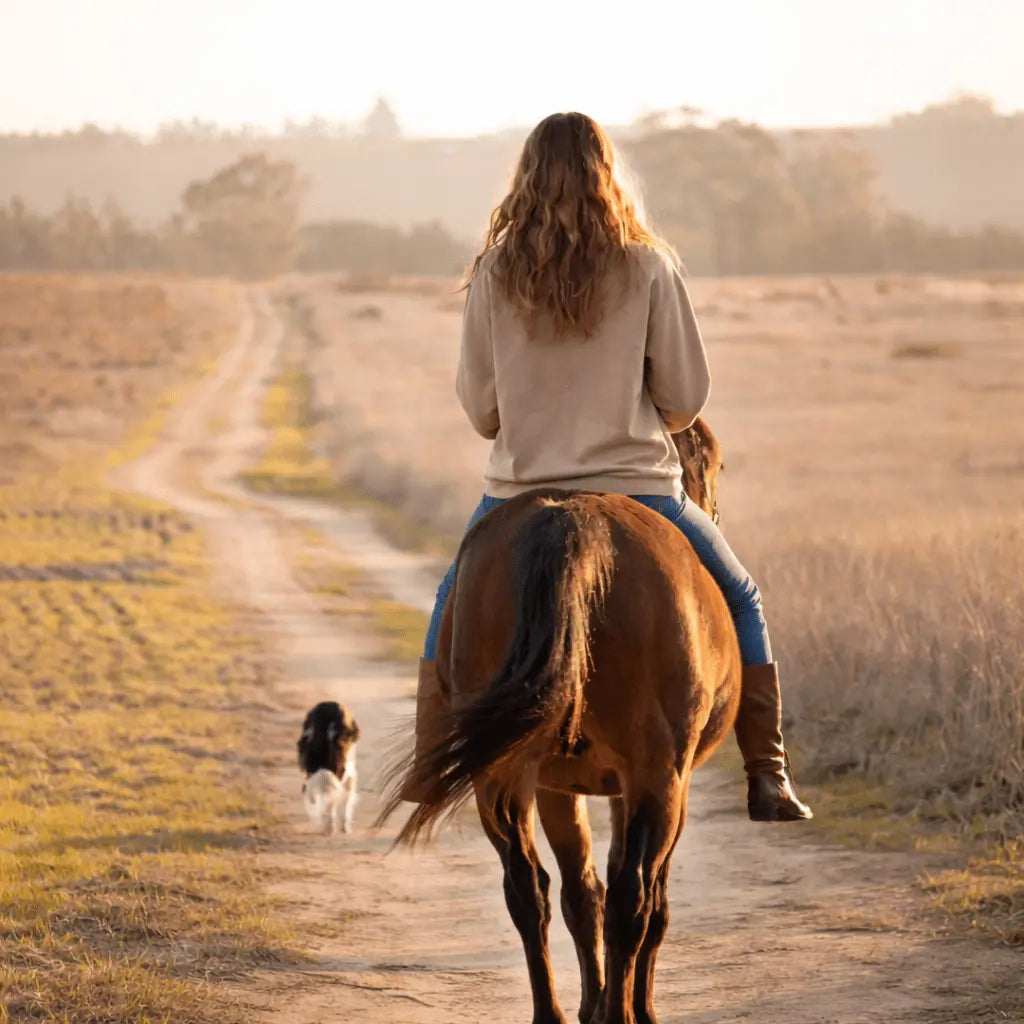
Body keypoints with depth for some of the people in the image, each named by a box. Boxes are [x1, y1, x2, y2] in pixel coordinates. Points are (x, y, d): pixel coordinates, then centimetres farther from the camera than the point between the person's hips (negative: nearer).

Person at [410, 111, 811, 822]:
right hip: (638, 489, -1)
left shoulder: (495, 274, -4)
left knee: (455, 603, 29)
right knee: (740, 601, 21)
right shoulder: (648, 267, -7)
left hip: (521, 490, 1)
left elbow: (478, 405, 0)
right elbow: (688, 396, -4)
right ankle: (767, 778, 13)